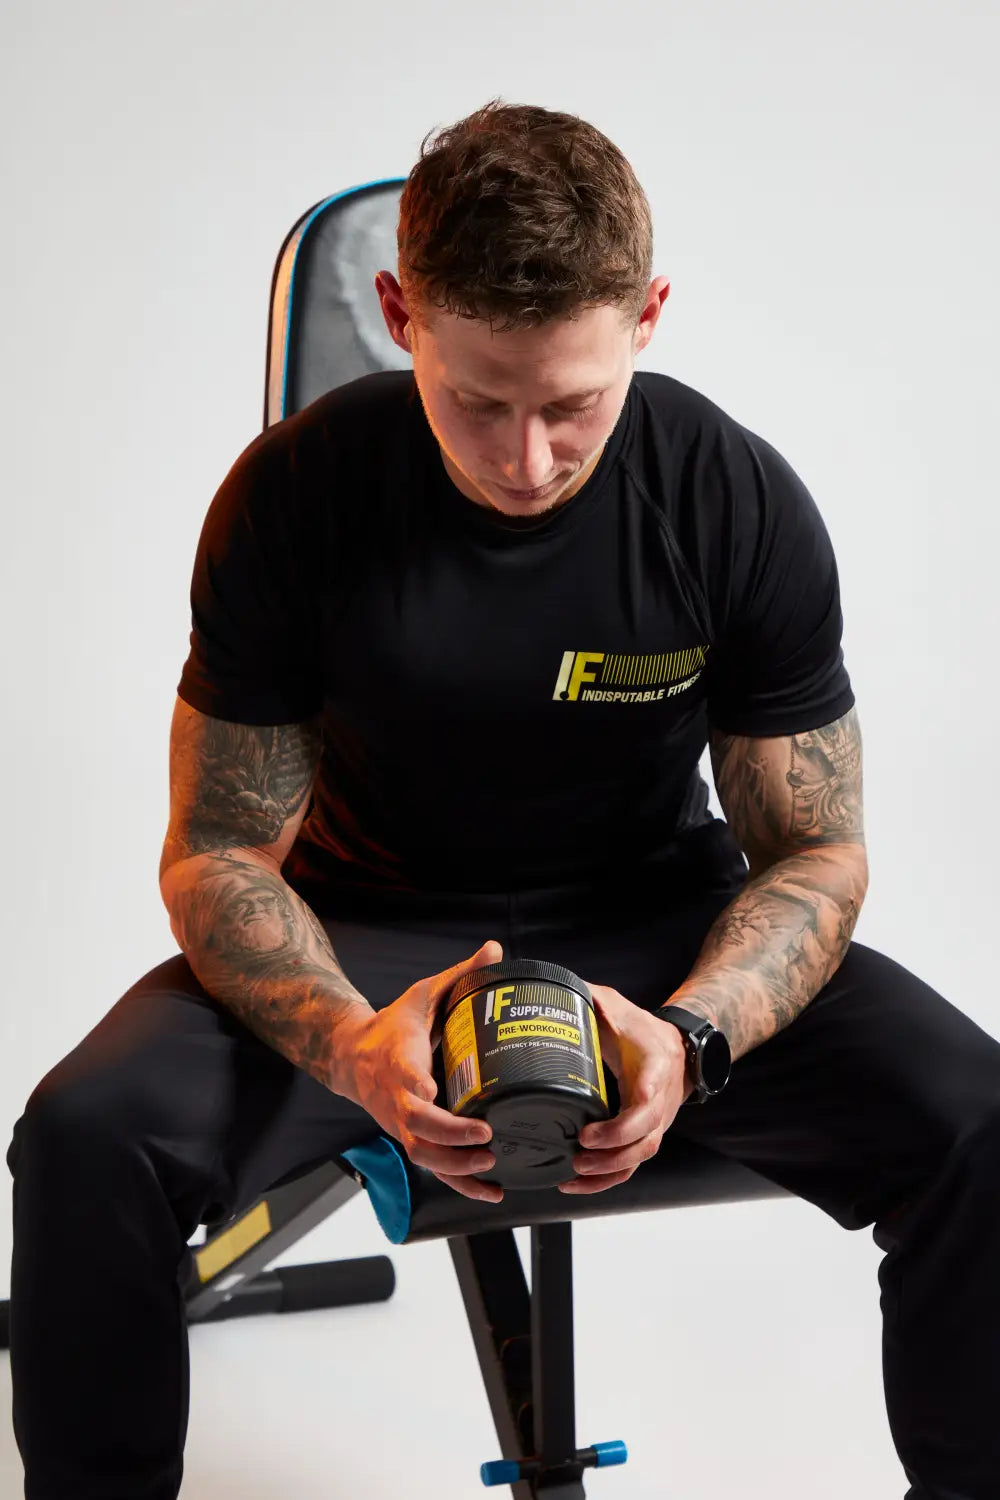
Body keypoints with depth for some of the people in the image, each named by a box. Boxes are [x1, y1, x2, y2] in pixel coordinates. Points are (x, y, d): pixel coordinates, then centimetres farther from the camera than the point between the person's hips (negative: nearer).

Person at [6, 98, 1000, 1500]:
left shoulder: (745, 504, -15)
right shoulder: (294, 494, -16)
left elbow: (814, 855, -7)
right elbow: (219, 849, -10)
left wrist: (686, 1040, -30)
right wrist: (352, 1045, -32)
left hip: (656, 923, 1)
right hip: (371, 927, 0)